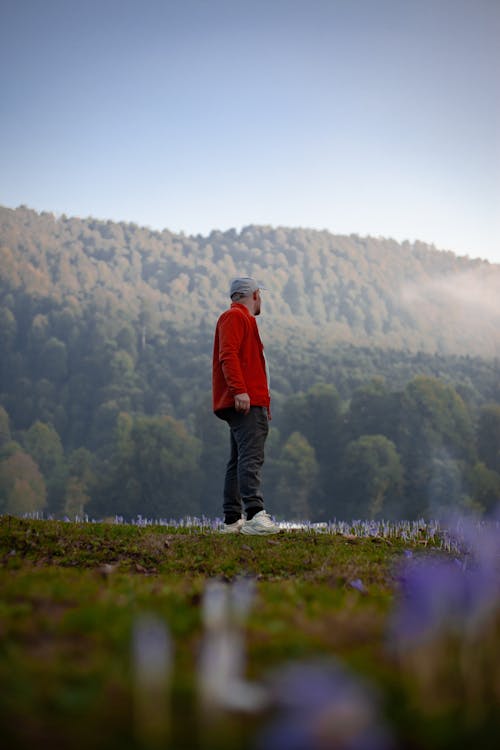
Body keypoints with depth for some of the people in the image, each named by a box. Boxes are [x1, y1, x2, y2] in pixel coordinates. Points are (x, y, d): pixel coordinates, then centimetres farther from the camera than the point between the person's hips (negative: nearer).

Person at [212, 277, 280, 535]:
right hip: (245, 403, -11)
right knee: (251, 457, -20)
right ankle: (255, 514, -30)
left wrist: (264, 404, 25)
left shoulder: (244, 319, 27)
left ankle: (233, 520, 12)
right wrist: (239, 390, -27)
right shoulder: (234, 317, -3)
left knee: (238, 461, 9)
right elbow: (228, 355, -17)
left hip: (252, 403, 11)